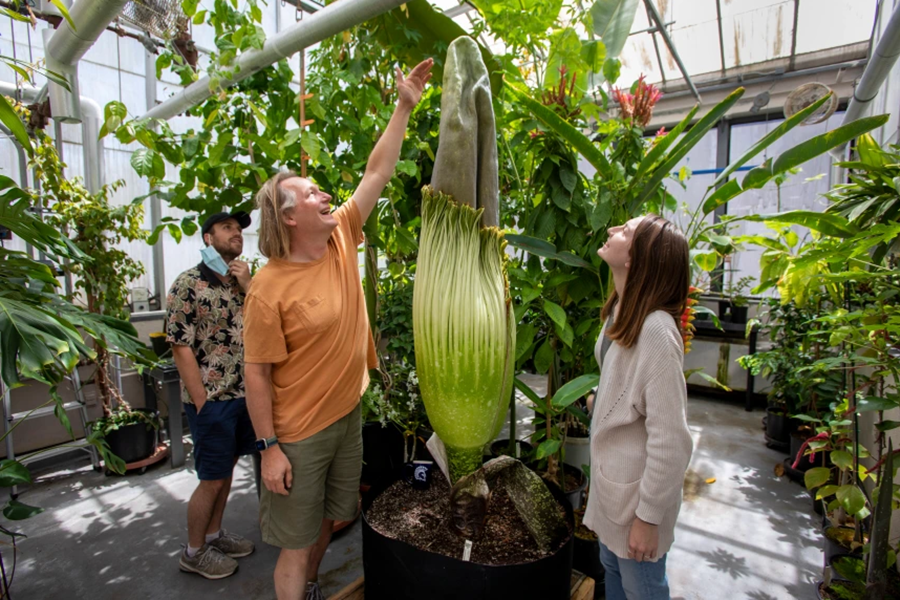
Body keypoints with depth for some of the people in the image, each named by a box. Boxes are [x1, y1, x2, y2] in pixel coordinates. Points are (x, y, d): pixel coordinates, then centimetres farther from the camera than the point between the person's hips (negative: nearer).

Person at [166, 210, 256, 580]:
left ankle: (214, 534, 39)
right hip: (211, 398, -6)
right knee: (212, 479, 6)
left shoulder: (245, 281, 7)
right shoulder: (189, 284, -12)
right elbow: (182, 348, -13)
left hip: (244, 394, 6)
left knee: (227, 469, 19)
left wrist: (248, 287, -12)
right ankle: (194, 551, 28)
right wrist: (203, 403, -14)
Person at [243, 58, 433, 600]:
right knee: (296, 541, 12)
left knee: (328, 518, 26)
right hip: (299, 433, -6)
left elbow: (378, 172, -2)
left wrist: (405, 107, -2)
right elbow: (258, 374, -16)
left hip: (347, 415, 6)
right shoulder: (270, 287, -20)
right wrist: (269, 448, -14)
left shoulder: (341, 240, -4)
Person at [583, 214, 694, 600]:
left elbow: (671, 440, -26)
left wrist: (648, 516, -17)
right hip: (611, 479, 7)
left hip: (638, 490, -7)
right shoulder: (620, 313, -3)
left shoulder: (655, 330, -29)